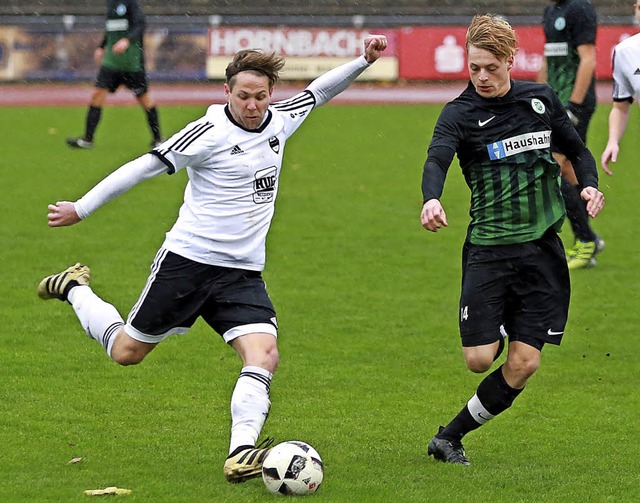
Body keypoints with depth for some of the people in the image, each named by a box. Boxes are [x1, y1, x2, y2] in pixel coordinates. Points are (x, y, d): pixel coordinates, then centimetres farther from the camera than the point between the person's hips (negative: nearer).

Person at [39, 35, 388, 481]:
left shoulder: (280, 120, 4)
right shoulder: (210, 132, -14)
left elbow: (318, 92, 23)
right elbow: (145, 167, -11)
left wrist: (364, 61, 12)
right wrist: (81, 209, -6)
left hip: (243, 273, 5)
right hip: (187, 260, -5)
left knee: (264, 355, -18)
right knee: (127, 351, 7)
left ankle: (241, 455, -25)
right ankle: (74, 289, 34)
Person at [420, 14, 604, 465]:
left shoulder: (543, 99, 8)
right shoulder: (460, 114, -5)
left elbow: (578, 150, 21)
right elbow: (437, 161, -23)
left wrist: (590, 186, 0)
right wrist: (431, 200, -45)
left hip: (543, 247, 3)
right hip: (488, 248, -3)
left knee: (524, 364, -4)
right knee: (480, 359, -10)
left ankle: (450, 437, 12)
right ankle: (498, 333, 27)